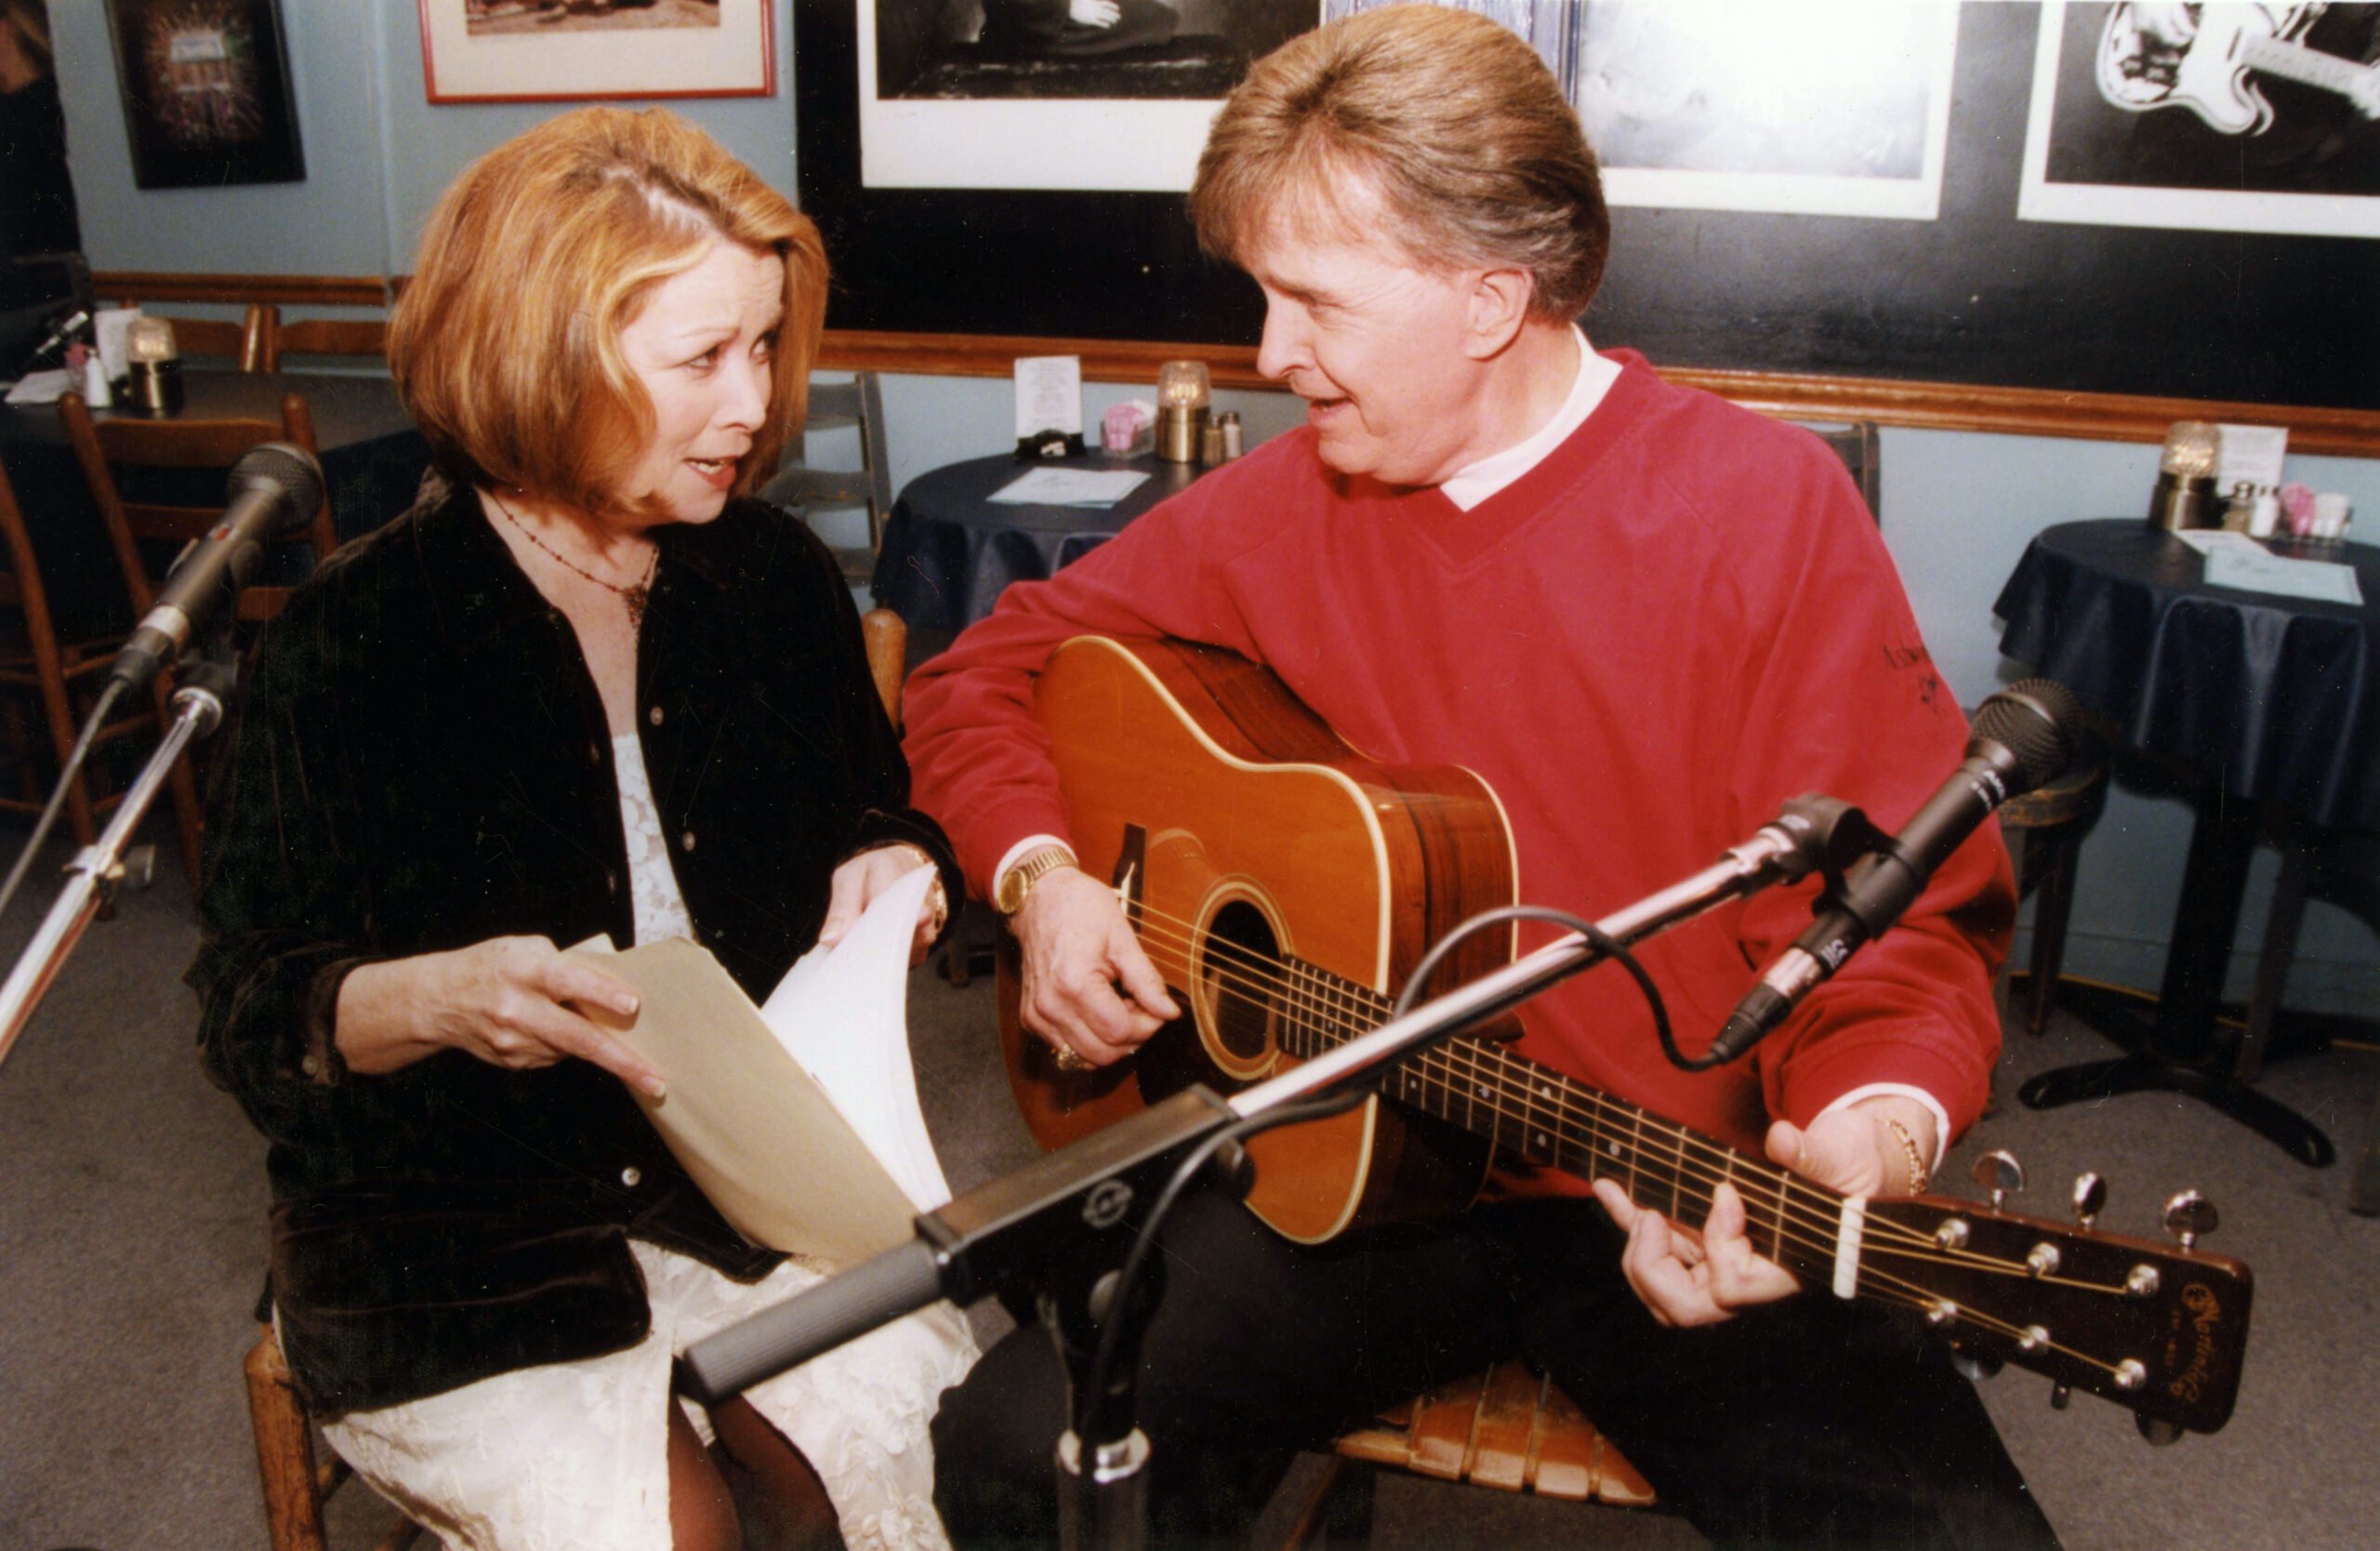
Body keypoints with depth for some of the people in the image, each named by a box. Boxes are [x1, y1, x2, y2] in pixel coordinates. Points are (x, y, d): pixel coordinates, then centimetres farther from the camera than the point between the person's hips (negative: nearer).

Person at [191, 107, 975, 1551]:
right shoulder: (356, 641, -11)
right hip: (465, 1242, -3)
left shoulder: (777, 576, 2)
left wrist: (893, 867, -7)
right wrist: (436, 999, -29)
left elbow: (877, 808, 17)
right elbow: (250, 1012, -8)